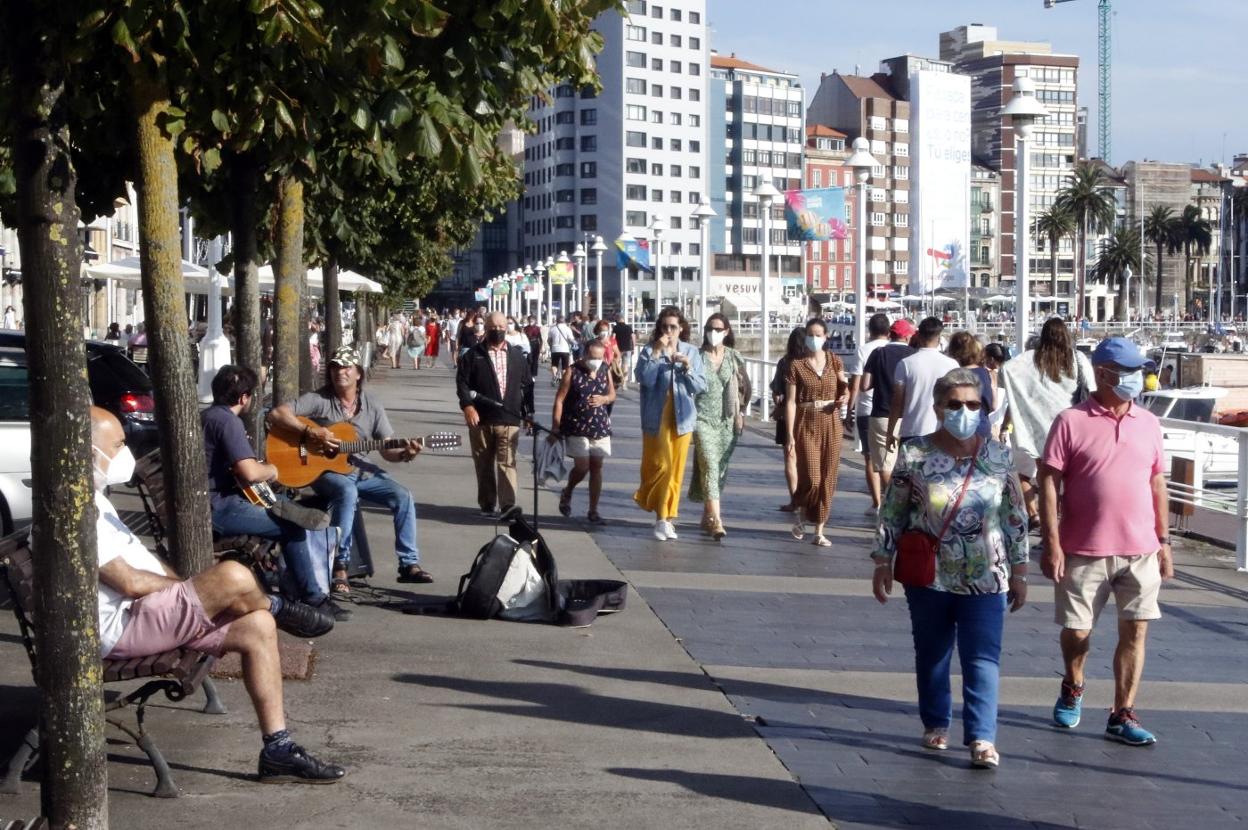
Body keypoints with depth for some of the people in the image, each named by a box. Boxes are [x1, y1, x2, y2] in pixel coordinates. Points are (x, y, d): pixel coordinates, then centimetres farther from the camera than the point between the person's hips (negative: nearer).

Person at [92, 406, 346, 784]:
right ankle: (278, 608, 10)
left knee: (257, 628, -3)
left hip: (148, 612, 11)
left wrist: (182, 583, 9)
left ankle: (278, 750, -3)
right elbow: (128, 581, -21)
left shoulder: (93, 499, 18)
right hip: (121, 627, -11)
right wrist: (185, 585, -4)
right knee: (234, 578, -27)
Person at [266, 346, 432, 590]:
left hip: (362, 471, 5)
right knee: (347, 492, -37)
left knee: (403, 496, -15)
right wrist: (309, 432, -23)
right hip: (326, 471, -5)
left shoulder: (372, 405, 7)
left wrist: (404, 453, -18)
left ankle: (409, 564, -7)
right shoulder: (319, 400, -5)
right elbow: (275, 415, -13)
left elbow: (388, 449, 5)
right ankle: (340, 566, -30)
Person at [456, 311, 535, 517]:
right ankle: (487, 505, 16)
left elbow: (527, 385, 14)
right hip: (480, 419, 0)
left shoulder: (517, 355, 12)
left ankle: (508, 506, -13)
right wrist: (467, 405, -16)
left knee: (507, 463, -8)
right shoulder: (473, 354, 5)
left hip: (509, 420, 0)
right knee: (484, 465, 8)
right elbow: (462, 381, -2)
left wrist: (528, 413, 9)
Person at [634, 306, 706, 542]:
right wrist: (656, 354, -21)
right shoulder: (649, 351, -3)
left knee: (676, 469, 5)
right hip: (656, 418, -3)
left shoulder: (691, 352, 6)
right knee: (659, 466, -6)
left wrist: (688, 368, -13)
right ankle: (662, 518, 7)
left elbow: (701, 387, 2)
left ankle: (666, 516, 15)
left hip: (682, 418, 3)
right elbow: (645, 380, -18)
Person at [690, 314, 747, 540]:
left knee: (720, 469, 7)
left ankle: (707, 517, 21)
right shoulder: (698, 356, 0)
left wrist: (739, 414, 6)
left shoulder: (733, 357, 7)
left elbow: (735, 387, 11)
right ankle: (716, 521, -24)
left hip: (726, 419, 3)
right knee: (709, 465, -15)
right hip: (703, 418, -3)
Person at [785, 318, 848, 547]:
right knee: (811, 478, -10)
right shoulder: (796, 365, -2)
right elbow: (791, 402, -5)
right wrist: (790, 435, -10)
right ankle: (800, 510, 21)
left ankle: (819, 531, 11)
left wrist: (844, 397, -9)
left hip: (831, 424, 3)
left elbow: (844, 389, 17)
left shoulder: (834, 361, 5)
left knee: (827, 479, 3)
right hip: (806, 424, -3)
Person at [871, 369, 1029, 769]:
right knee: (931, 654, 13)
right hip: (928, 576, 0)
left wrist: (1019, 571, 5)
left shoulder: (999, 458, -1)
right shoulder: (915, 455, -5)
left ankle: (982, 737, -4)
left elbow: (1016, 517, 4)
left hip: (985, 579, 0)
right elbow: (892, 512, 1)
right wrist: (883, 562, 1)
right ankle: (936, 724, 29)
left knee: (983, 659, -5)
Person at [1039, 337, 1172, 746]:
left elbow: (1157, 484, 13)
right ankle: (1072, 689, 36)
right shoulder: (1071, 422, -6)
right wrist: (1051, 542, -12)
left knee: (1135, 631, 0)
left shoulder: (1148, 423, 8)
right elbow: (1049, 482, -7)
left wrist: (1164, 542, 10)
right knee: (1076, 630, 8)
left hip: (1141, 550, 3)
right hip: (1084, 550, -3)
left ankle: (1122, 716, 8)